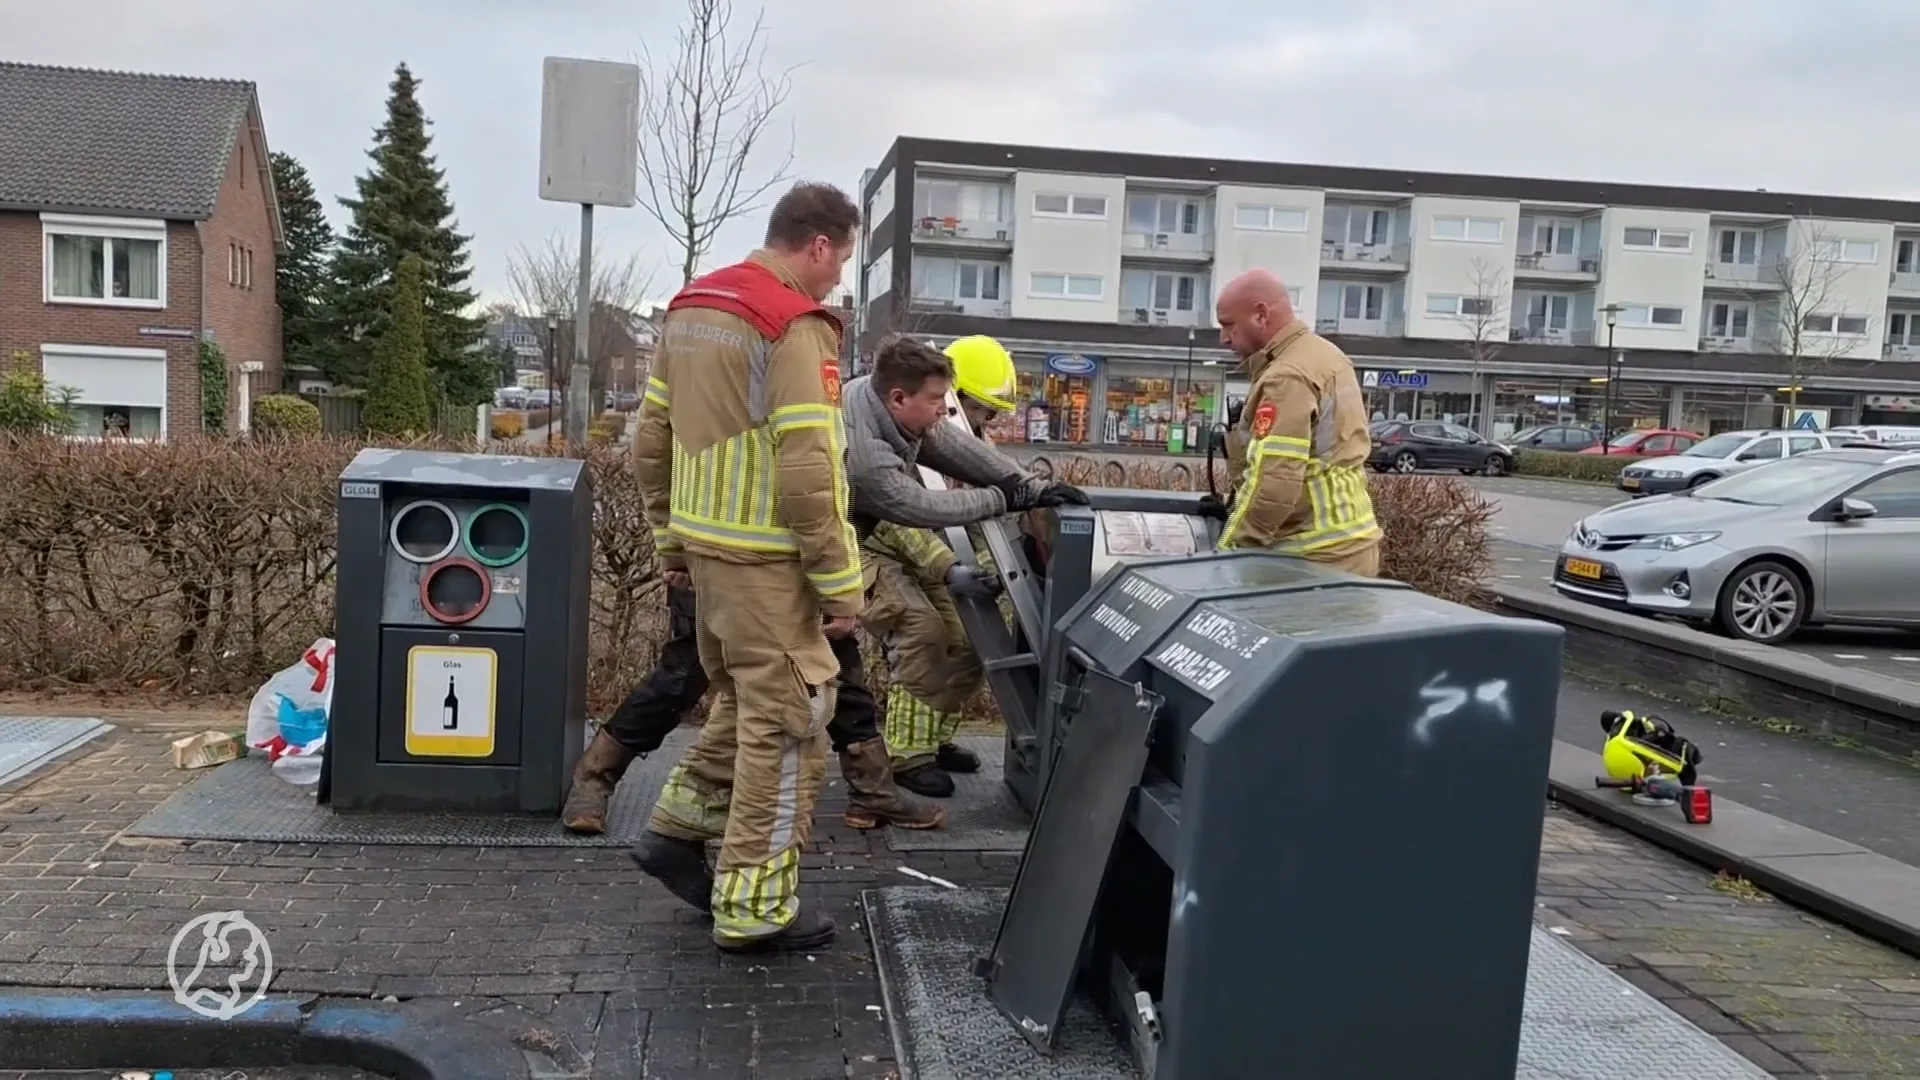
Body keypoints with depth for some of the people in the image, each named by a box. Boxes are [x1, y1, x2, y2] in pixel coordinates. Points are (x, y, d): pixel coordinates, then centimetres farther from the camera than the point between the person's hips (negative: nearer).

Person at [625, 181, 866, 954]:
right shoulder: (797, 327, -16)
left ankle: (678, 828, 26)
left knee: (745, 699, 24)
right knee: (786, 721, 2)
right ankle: (754, 907, 8)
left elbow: (650, 443, 14)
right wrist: (841, 583, -14)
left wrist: (671, 540, 20)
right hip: (766, 557, -8)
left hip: (703, 542, 8)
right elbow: (807, 474, -21)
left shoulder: (689, 308, 11)